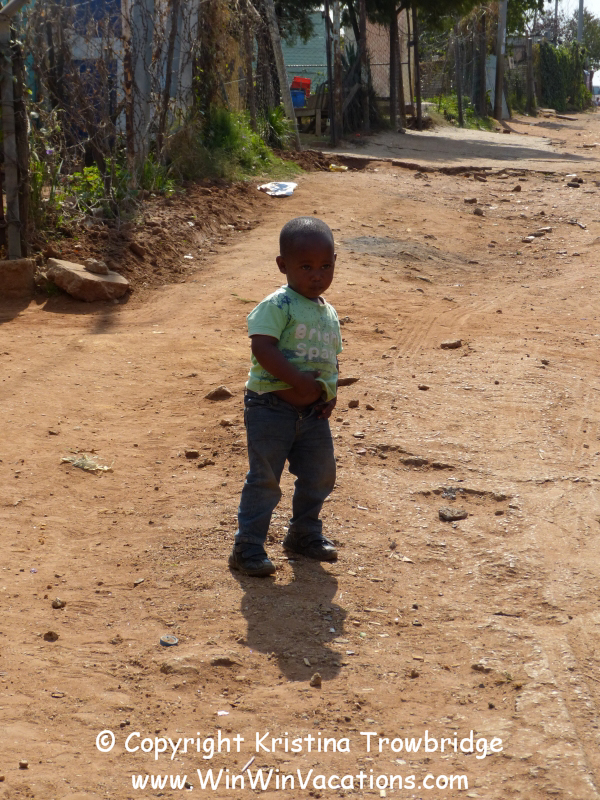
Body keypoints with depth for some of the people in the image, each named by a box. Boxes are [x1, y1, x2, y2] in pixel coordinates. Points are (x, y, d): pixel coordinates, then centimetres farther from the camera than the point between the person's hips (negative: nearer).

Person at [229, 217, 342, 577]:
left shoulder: (329, 313, 11)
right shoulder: (277, 306, -14)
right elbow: (263, 348, -25)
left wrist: (331, 391, 1)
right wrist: (298, 380, -27)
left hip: (313, 411, 7)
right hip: (271, 407, -7)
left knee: (320, 475, 15)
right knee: (264, 479, -3)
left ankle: (305, 534, 35)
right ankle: (248, 547, 6)